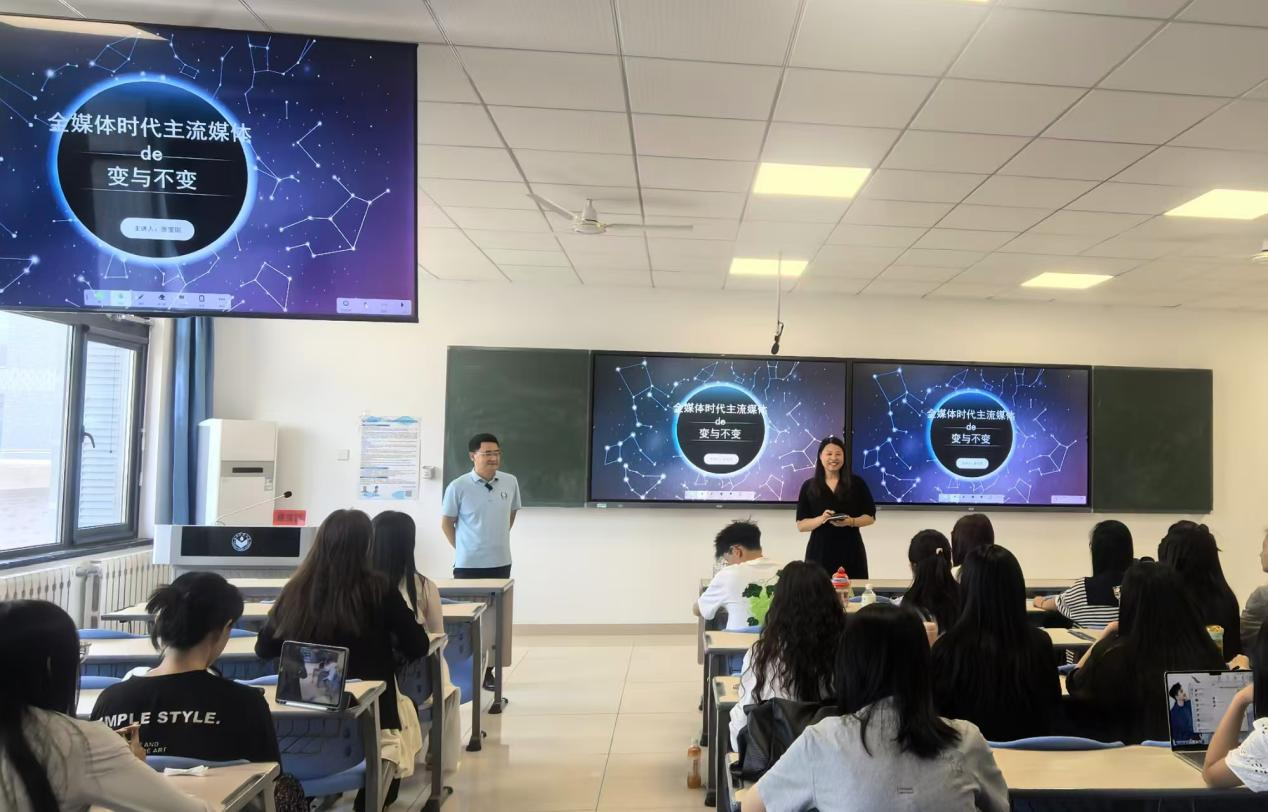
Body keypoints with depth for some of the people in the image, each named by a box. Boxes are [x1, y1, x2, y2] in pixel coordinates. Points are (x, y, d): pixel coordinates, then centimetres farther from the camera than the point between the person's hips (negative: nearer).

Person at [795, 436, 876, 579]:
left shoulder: (857, 483, 3)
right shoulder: (809, 486, 3)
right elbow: (801, 525, 1)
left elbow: (870, 517, 5)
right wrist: (821, 519, -17)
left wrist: (850, 521, -14)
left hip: (851, 552, 0)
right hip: (820, 553, 0)